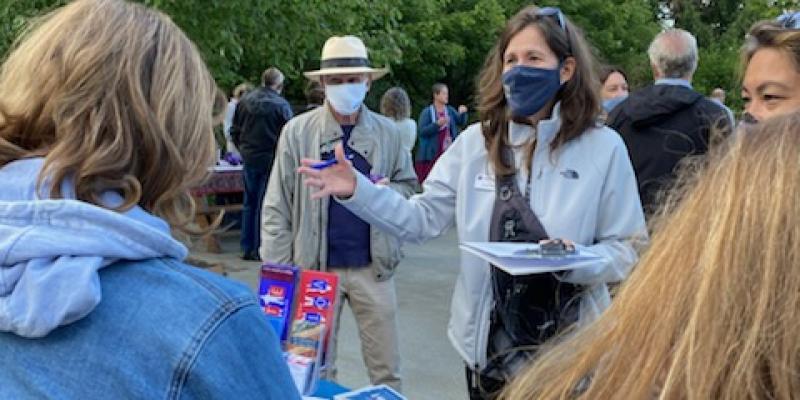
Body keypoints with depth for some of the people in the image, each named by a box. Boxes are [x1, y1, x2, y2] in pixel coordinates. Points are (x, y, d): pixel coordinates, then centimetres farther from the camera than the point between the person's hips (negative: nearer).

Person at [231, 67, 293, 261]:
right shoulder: (281, 105, -12)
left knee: (249, 203, 13)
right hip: (270, 159, -4)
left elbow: (234, 132, 9)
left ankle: (247, 248, 17)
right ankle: (259, 250, 5)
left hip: (249, 159, 4)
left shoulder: (244, 101, 2)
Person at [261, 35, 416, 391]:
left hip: (373, 267, 1)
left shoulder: (388, 132, 1)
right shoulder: (297, 132, -3)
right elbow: (277, 208, -2)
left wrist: (389, 192, -11)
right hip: (314, 267, -1)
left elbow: (408, 184, 13)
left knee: (387, 370, 9)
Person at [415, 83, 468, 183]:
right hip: (431, 154, -4)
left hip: (447, 152, 4)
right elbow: (421, 131, -11)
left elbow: (462, 122, 2)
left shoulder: (450, 110, 9)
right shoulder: (427, 112, -4)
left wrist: (462, 113, -17)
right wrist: (437, 124, -20)